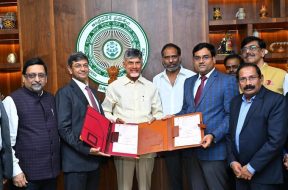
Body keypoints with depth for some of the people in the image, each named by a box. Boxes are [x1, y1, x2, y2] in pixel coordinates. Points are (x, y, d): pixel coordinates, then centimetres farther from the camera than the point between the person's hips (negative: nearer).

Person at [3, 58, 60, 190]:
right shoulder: (12, 101, -9)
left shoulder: (51, 99, 9)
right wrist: (15, 171, -13)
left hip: (51, 170, 6)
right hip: (27, 174, -5)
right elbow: (7, 140, -11)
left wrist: (58, 161, 13)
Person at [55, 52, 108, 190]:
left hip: (95, 157, 7)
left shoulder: (92, 91, 16)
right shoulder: (64, 93, -9)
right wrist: (86, 149, -22)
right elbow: (64, 128, -16)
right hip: (76, 159, -7)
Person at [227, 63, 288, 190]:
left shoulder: (276, 100, -11)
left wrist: (252, 167, -16)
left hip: (264, 176, -5)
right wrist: (232, 161, -2)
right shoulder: (235, 101, 8)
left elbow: (276, 139, -18)